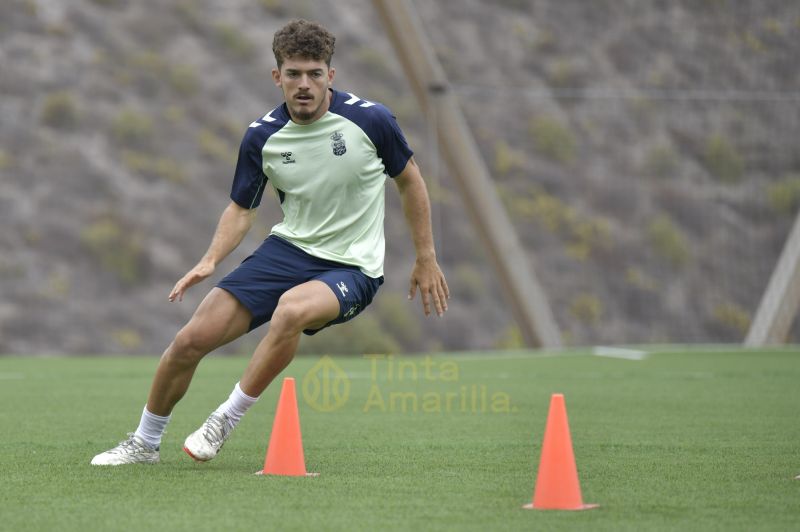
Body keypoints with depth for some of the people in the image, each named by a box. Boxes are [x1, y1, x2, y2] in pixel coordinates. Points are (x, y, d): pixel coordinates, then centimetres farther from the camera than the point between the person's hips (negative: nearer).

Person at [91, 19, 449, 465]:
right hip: (288, 249, 4)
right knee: (192, 339, -6)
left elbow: (410, 180, 3)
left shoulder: (370, 119, -13)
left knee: (292, 309, -37)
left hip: (352, 267, -3)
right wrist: (211, 260, -11)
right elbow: (242, 209, 7)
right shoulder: (262, 137, -6)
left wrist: (426, 259, 5)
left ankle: (227, 420, -18)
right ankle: (145, 443, 19)